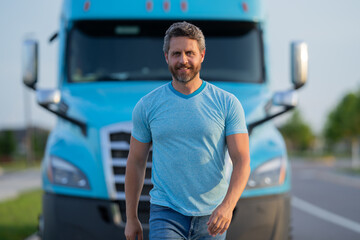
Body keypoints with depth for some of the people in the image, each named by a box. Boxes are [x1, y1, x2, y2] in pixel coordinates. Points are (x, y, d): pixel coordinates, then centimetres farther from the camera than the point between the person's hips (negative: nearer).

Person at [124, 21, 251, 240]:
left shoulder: (227, 104, -2)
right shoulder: (147, 106, 1)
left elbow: (242, 161, -7)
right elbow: (136, 162, 9)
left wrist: (227, 206, -23)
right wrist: (131, 218, 9)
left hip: (212, 217, 1)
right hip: (166, 213, -1)